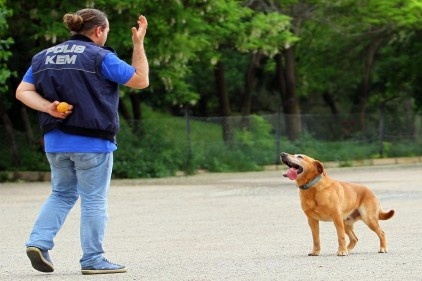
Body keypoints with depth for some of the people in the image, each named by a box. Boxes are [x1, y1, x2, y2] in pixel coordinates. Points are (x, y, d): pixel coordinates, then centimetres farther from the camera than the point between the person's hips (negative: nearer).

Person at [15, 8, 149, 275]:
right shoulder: (100, 57, -8)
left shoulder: (44, 57, 11)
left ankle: (39, 241, 3)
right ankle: (93, 260, 6)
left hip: (55, 141, 6)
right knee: (94, 201, 3)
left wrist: (48, 108, -7)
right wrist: (139, 44, 3)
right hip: (92, 143, -6)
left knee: (62, 194, 19)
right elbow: (141, 80, -3)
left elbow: (23, 91, 5)